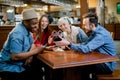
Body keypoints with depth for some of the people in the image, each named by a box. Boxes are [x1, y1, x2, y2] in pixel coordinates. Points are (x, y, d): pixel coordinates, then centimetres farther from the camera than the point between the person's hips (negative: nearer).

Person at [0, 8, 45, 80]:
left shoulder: (26, 29, 3)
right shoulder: (18, 33, -24)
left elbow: (32, 44, 11)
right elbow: (15, 57, -30)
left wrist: (30, 55, -11)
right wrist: (36, 51, -23)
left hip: (20, 64, 8)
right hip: (9, 68, -8)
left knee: (40, 73, -7)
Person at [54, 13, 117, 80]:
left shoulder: (101, 34, -26)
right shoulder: (95, 31, 3)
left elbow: (86, 49, -33)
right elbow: (85, 44, 1)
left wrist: (68, 44, -28)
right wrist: (68, 44, -11)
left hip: (107, 64, -8)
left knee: (82, 67, -20)